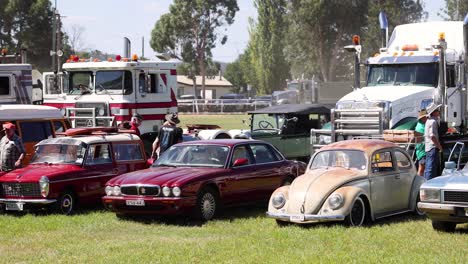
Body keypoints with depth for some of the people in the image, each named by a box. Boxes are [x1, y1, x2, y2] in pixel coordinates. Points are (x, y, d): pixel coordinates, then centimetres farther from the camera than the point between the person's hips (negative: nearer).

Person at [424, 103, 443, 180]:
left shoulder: (429, 121, 16)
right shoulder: (433, 122, -15)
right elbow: (432, 136, -23)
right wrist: (439, 146, -14)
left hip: (428, 147, 10)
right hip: (433, 148, -10)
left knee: (428, 168, 14)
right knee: (432, 168, -10)